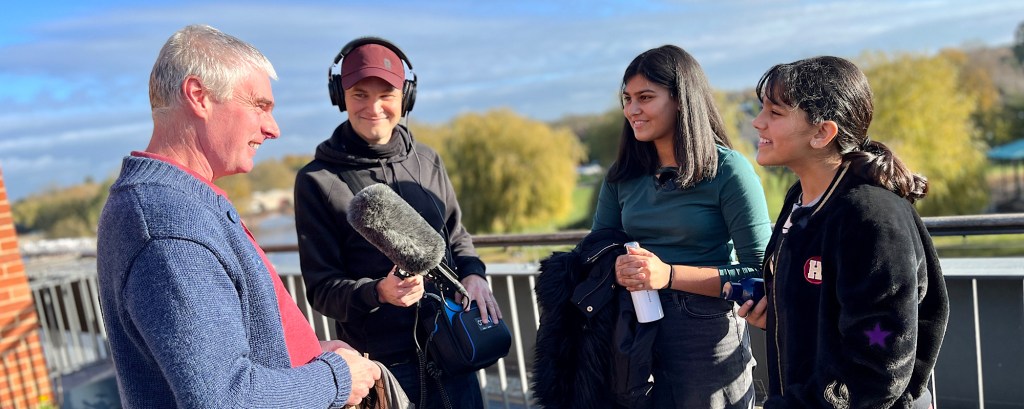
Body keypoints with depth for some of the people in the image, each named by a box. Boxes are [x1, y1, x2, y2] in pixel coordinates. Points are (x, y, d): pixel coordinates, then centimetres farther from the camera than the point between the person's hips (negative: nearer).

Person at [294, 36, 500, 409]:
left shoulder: (427, 160, 2)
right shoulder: (318, 181, -8)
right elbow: (321, 287, -7)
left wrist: (473, 274, -6)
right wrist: (378, 293, -25)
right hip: (381, 365, -3)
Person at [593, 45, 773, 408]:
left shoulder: (728, 170, -11)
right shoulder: (622, 176, 4)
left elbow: (760, 274, -14)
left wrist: (669, 275, -23)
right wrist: (619, 269, -15)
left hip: (709, 336, -4)